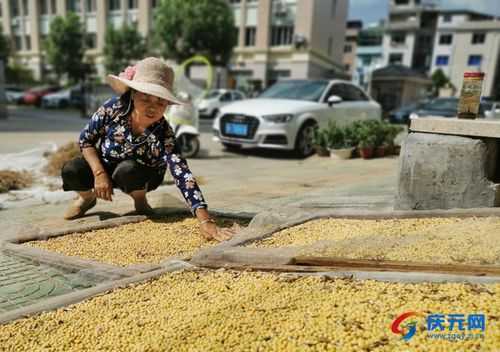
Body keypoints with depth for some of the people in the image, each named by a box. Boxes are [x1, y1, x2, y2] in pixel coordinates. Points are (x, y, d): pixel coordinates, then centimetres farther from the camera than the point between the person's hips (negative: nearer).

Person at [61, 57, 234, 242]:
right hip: (103, 165, 2)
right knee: (71, 171, -24)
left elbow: (183, 175, -43)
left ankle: (140, 200, -1)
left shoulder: (164, 134, -33)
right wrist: (99, 173, -26)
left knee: (127, 170, -36)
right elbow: (86, 139, -12)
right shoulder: (113, 109, -28)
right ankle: (87, 197, 12)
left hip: (140, 175, -2)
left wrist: (206, 221, -53)